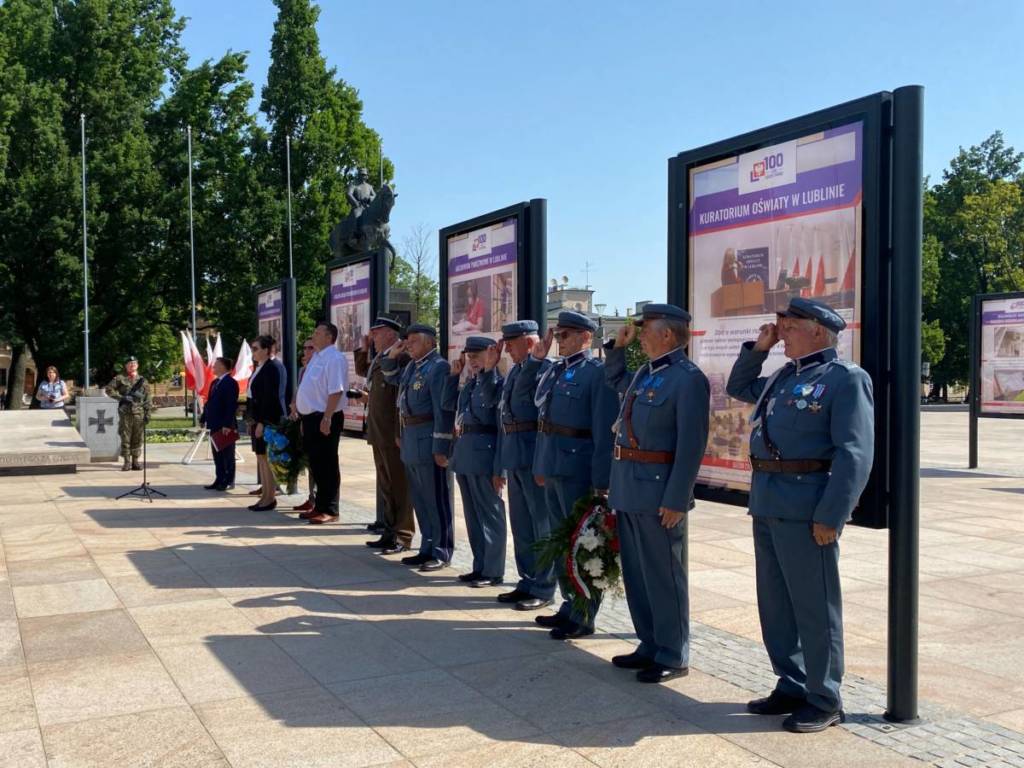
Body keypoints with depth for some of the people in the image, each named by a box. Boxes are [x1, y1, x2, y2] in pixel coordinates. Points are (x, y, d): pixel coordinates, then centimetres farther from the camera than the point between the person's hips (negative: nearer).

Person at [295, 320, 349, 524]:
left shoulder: (334, 358, -14)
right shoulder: (317, 357, 16)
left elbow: (336, 391, -22)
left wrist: (327, 418, -26)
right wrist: (304, 417, 20)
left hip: (325, 418, -9)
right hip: (311, 417, 10)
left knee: (327, 465, -2)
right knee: (315, 463, 16)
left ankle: (329, 510, 6)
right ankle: (320, 506, 26)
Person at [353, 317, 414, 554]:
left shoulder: (402, 356, -15)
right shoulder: (379, 358, 13)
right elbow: (362, 371, 34)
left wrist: (400, 433, -21)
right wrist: (364, 349, 18)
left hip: (393, 433, -9)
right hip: (378, 432, 9)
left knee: (399, 484, -1)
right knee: (385, 483, 15)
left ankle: (403, 536, 6)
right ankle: (390, 532, 24)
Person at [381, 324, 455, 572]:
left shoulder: (438, 367, -14)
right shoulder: (412, 366, 13)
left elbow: (444, 410, -19)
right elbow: (392, 378, 33)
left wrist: (440, 448, -22)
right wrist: (392, 356, 14)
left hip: (428, 442, -9)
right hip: (410, 442, 9)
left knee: (436, 499, 0)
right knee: (420, 498, 15)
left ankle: (442, 552, 8)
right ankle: (427, 548, 25)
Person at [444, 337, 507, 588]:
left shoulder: (498, 383, -12)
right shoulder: (470, 383, 13)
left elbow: (503, 428, -20)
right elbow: (449, 403, 23)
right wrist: (454, 374, 15)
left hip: (484, 453, -8)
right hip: (464, 451, 8)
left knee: (490, 513, 1)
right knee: (472, 514, 14)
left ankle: (493, 571, 9)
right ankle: (480, 566, 25)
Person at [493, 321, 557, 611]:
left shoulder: (546, 368, -12)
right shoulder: (514, 371, 15)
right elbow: (501, 406, 17)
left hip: (533, 454, -9)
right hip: (513, 454, 9)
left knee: (542, 523, 1)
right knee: (520, 523, 16)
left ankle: (543, 589, 10)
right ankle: (527, 582, 28)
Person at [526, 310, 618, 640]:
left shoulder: (598, 372, -10)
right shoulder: (555, 370, 13)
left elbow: (605, 431, -15)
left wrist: (601, 482, -18)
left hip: (577, 470, -8)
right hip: (552, 467, 8)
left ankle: (583, 617, 13)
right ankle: (569, 606, 29)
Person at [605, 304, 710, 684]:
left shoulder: (689, 378, -14)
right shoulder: (643, 373, 13)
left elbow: (691, 446, -18)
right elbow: (614, 379, 37)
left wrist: (676, 500, -21)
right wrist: (619, 346, 20)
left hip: (657, 491, -9)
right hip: (627, 487, 9)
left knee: (662, 576, 1)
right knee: (635, 574, 15)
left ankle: (673, 657, 13)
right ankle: (650, 646, 28)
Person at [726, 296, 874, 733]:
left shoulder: (846, 378, -9)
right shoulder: (784, 377, 16)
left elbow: (855, 454, -16)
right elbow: (737, 388, 33)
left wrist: (830, 517, -21)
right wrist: (758, 348, 17)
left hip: (807, 509, -9)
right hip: (767, 504, 9)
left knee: (814, 607, 1)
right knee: (776, 603, 15)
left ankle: (824, 701, 14)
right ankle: (792, 687, 29)